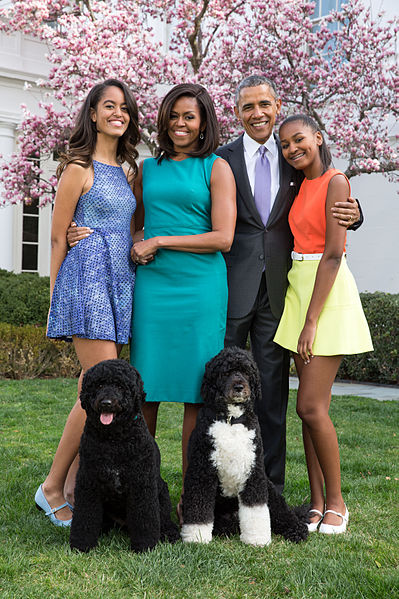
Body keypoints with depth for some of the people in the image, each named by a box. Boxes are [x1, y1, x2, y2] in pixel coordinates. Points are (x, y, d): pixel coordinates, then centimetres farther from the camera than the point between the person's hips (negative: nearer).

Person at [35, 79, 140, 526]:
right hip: (88, 276, -7)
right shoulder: (80, 167, -3)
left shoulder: (127, 171, 18)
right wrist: (56, 297, 0)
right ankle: (52, 488, 0)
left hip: (119, 282, 7)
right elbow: (57, 236, -2)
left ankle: (75, 488, 10)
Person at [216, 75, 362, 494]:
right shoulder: (222, 160, 3)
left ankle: (271, 487, 18)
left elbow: (320, 215, 15)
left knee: (273, 391, 7)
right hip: (232, 287, -2)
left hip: (277, 289, 2)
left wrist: (351, 214, -6)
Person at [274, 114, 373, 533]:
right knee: (310, 407, 7)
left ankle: (336, 503, 6)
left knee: (311, 407, -9)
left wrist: (311, 320, -18)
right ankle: (317, 503, 14)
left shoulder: (335, 181, -10)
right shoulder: (301, 187, 15)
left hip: (329, 294, -8)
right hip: (299, 288, 8)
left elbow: (333, 254, -16)